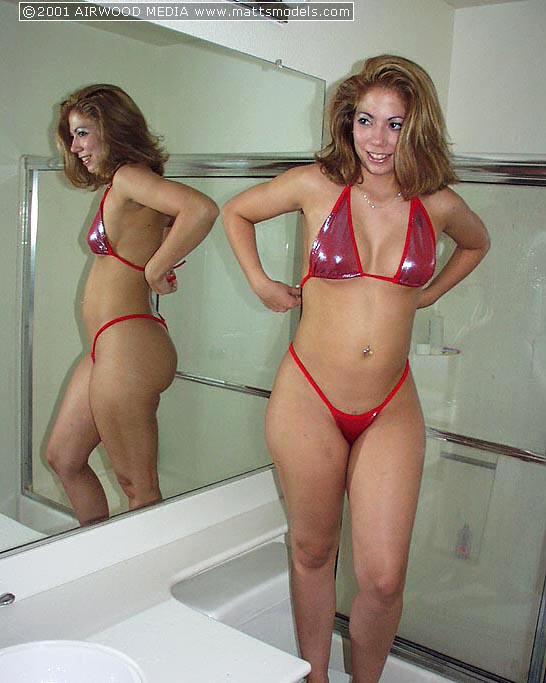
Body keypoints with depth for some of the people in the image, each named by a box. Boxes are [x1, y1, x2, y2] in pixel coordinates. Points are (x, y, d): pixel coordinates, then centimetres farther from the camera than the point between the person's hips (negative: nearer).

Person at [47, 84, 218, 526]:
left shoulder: (128, 176, -12)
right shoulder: (119, 187, 16)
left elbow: (202, 209, -30)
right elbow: (175, 220, 30)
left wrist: (156, 269, -19)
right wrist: (160, 260, 12)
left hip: (126, 345, -11)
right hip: (109, 347, 11)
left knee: (138, 486, 0)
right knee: (63, 458, 22)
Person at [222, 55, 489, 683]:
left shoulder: (437, 204, 2)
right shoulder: (317, 185, -2)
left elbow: (477, 242, 26)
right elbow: (235, 211, 15)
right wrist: (261, 284, 6)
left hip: (391, 409, 1)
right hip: (308, 400, -1)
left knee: (383, 578, 0)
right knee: (311, 552, 14)